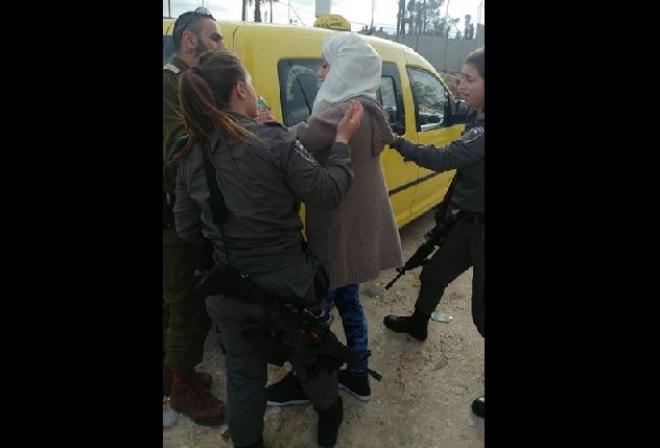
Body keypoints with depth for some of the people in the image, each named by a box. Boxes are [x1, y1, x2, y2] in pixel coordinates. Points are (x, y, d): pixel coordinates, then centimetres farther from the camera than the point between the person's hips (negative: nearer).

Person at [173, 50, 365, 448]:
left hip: (229, 291, 3)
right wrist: (343, 140, -1)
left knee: (244, 373, 23)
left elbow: (187, 230, 3)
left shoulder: (191, 157, -3)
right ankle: (330, 414, 53)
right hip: (287, 282, -2)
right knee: (311, 354, 26)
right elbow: (329, 192, -14)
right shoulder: (274, 142, -19)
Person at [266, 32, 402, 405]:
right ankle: (358, 376, 37)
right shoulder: (367, 111, 9)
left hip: (339, 228, -9)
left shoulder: (340, 113, -22)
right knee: (348, 300, 22)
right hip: (358, 224, 9)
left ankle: (303, 383, 30)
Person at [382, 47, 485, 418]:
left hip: (481, 228, -9)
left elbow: (444, 159, -30)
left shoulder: (481, 127, -26)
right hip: (470, 221, 10)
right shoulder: (476, 117, 5)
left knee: (482, 312, 0)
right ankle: (418, 325, 53)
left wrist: (396, 141, -22)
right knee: (433, 274, 25)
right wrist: (456, 201, 22)